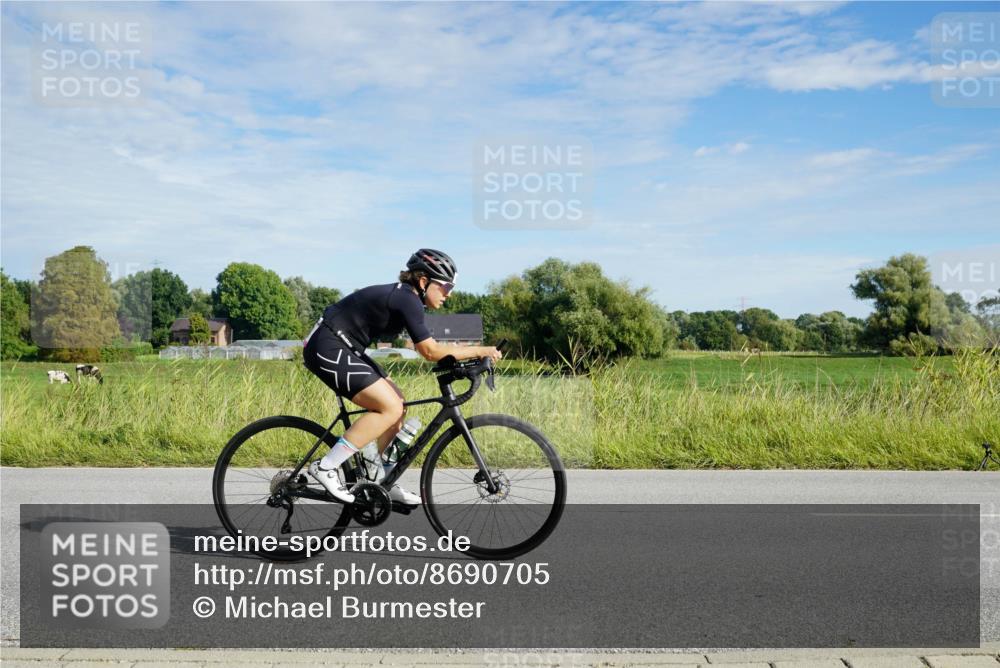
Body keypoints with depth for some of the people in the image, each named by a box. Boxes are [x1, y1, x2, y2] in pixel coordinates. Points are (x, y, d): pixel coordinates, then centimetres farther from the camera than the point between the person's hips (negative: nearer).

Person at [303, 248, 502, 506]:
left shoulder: (403, 296, 11)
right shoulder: (407, 299, -19)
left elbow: (427, 347, 14)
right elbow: (430, 351, -21)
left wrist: (469, 355, 5)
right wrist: (480, 351, -15)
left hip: (340, 348, 10)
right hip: (328, 349, -10)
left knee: (396, 403, 10)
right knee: (390, 408, -14)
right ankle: (326, 467, -9)